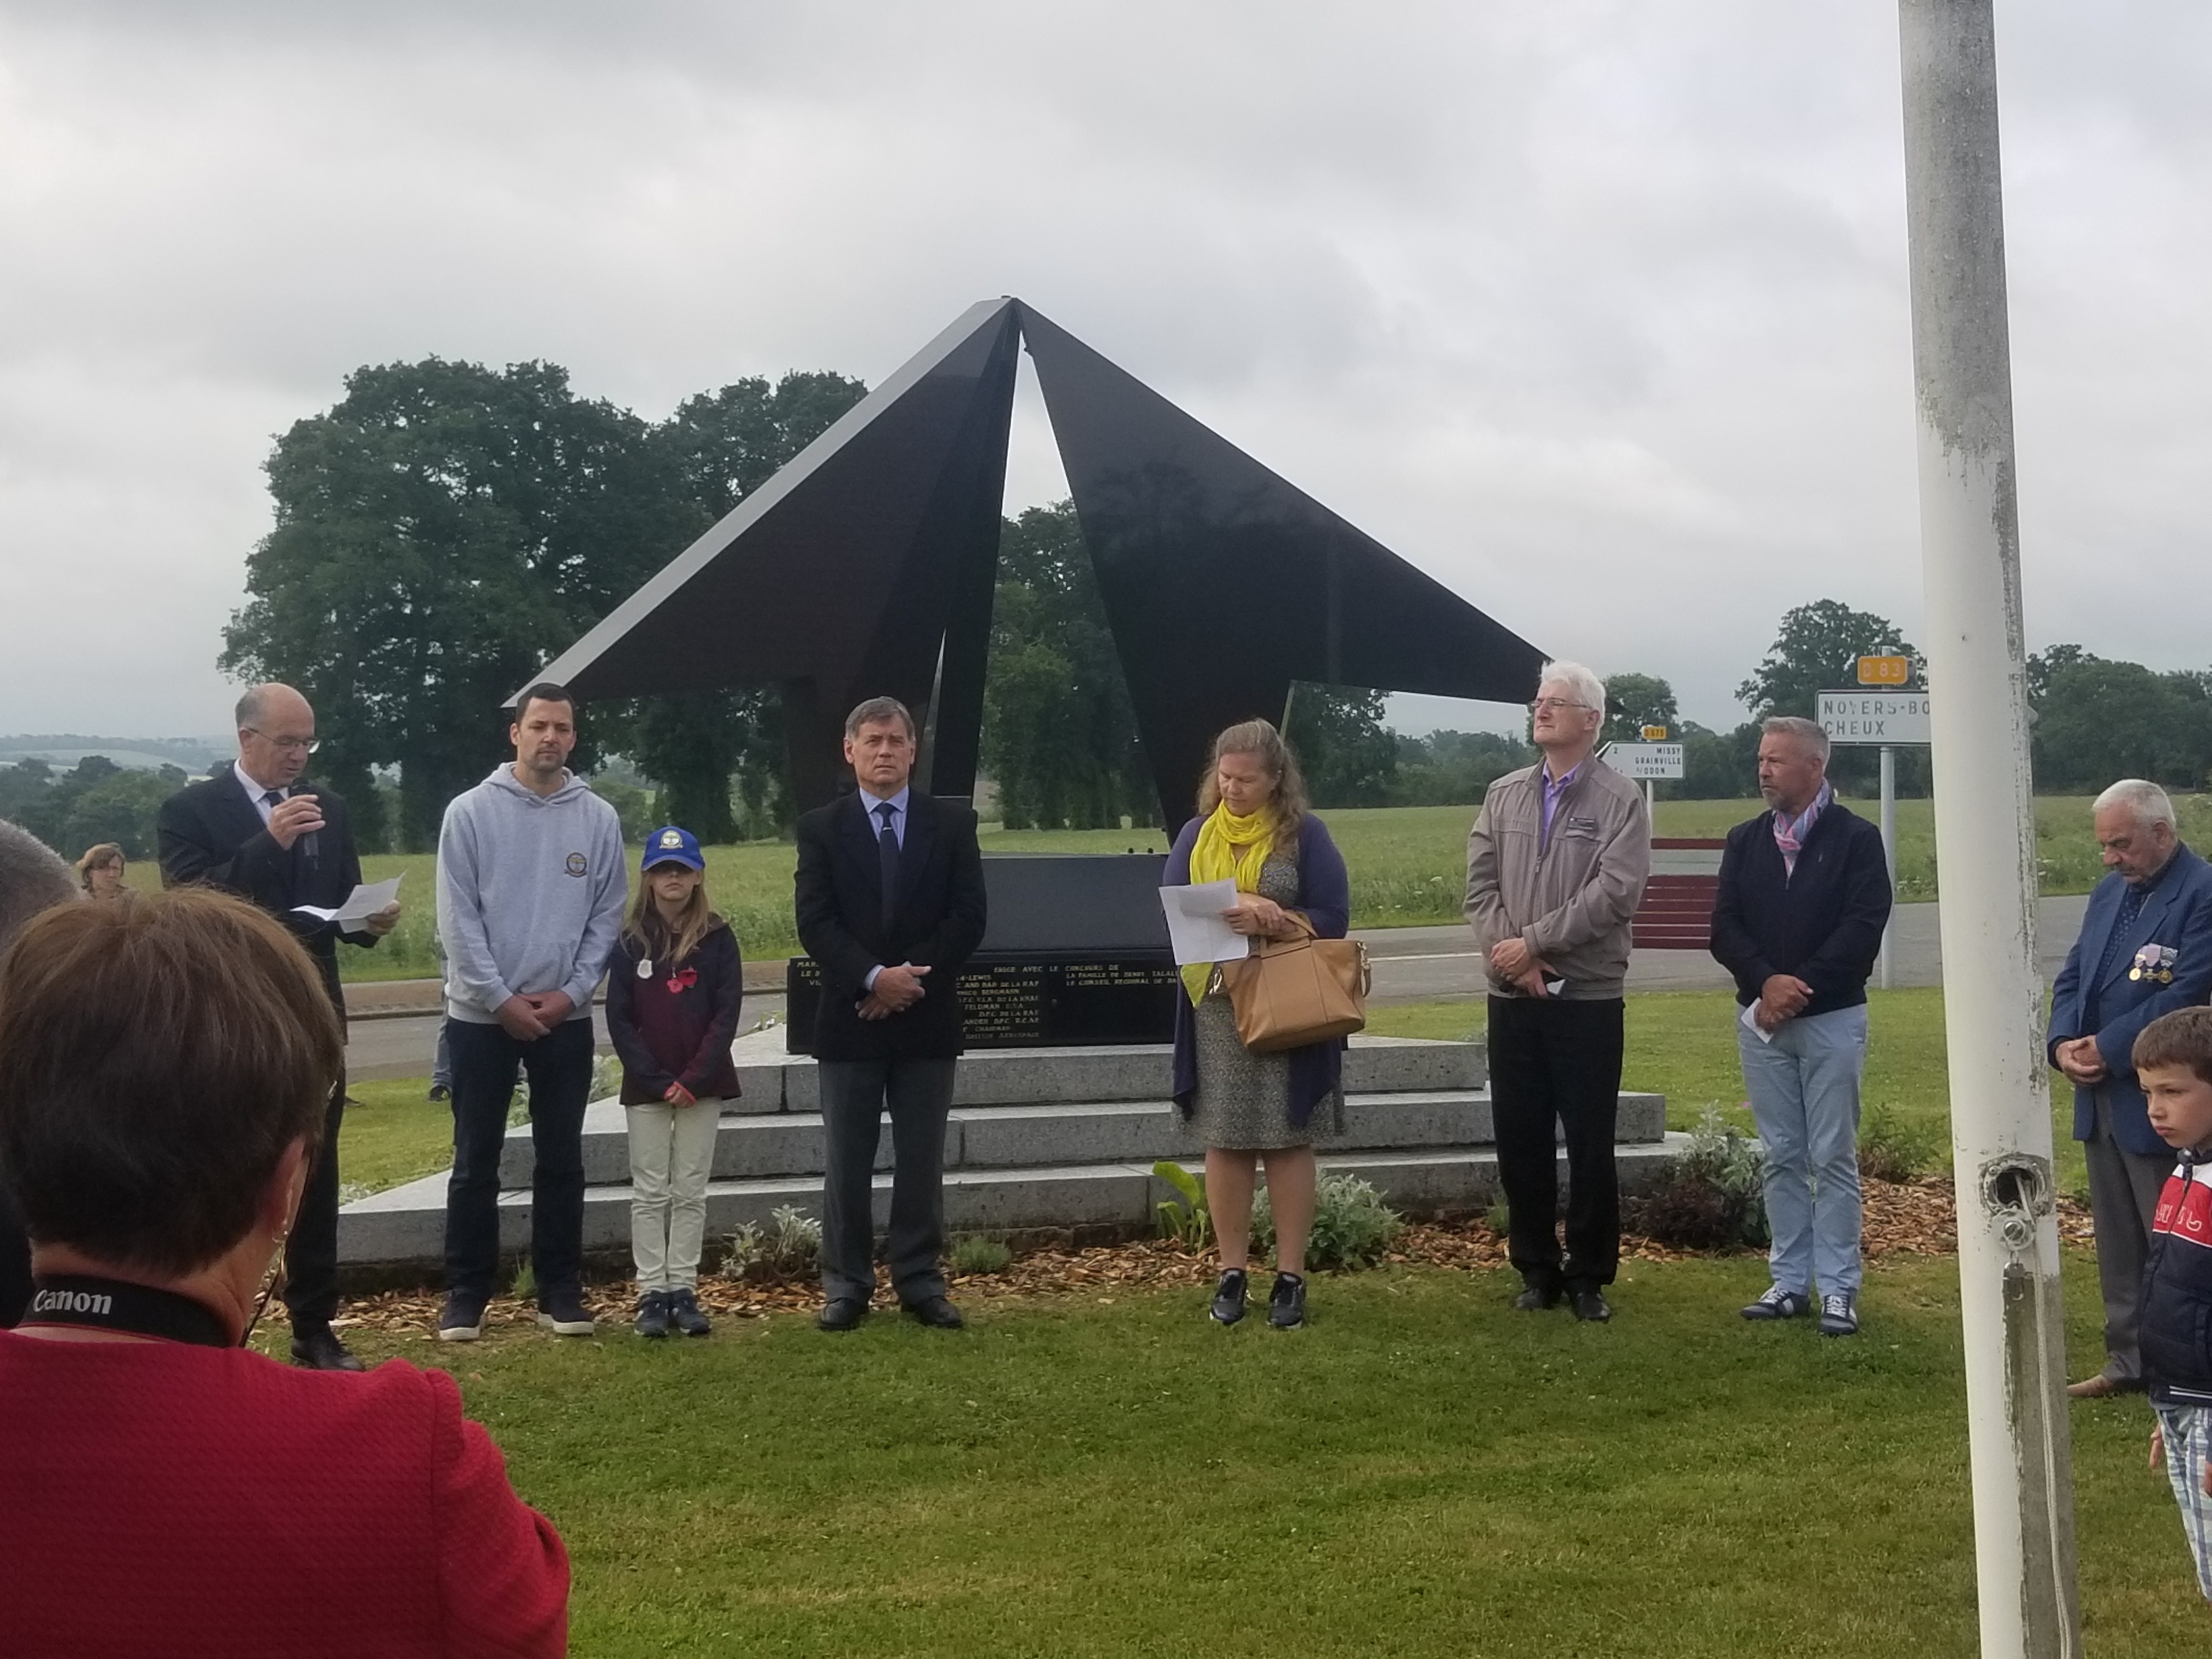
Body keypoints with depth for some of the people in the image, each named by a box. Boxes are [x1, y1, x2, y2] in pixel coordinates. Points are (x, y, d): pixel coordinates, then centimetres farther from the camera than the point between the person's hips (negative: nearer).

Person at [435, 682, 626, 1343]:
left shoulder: (599, 819, 2)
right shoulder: (471, 812, -4)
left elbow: (607, 917, 3)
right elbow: (458, 918, -6)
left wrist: (570, 994, -7)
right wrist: (502, 999, -11)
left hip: (566, 1018, 2)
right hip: (483, 1016, -2)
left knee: (562, 1160, 8)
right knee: (476, 1162, 4)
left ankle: (560, 1291, 16)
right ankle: (466, 1294, 12)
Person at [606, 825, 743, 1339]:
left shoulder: (717, 939, -1)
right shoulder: (631, 943, 1)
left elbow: (727, 1014, -4)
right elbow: (619, 1019, -2)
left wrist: (694, 1079, -13)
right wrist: (658, 1081, -10)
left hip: (703, 1085, 0)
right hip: (646, 1086, 0)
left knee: (691, 1191, 5)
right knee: (649, 1191, 3)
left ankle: (684, 1291, 9)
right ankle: (652, 1293, 6)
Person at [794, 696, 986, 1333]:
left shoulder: (952, 824, 5)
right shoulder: (821, 828, 3)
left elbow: (968, 917, -1)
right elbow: (815, 922, -5)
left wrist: (912, 979, -12)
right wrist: (874, 977, -18)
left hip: (928, 1018, 1)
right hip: (849, 1018, -1)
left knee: (922, 1160, 6)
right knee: (846, 1162, 4)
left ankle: (921, 1281, 15)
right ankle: (846, 1285, 12)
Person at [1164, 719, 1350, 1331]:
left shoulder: (1305, 834, -1)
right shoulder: (1197, 835, 8)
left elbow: (1333, 918, -4)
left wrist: (1270, 921, -19)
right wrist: (1238, 905, -16)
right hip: (1217, 1006, 3)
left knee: (1287, 1141, 2)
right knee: (1225, 1141, 4)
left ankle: (1290, 1277, 9)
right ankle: (1232, 1272, 13)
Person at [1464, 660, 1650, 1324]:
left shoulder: (1621, 799, -3)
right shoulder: (1504, 795, 11)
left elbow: (1616, 891, -14)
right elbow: (1480, 885, 4)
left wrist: (1535, 943, -15)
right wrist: (1508, 955, -11)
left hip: (1588, 997, -4)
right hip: (1512, 997, 4)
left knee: (1590, 1145, 2)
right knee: (1520, 1142, 7)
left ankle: (1589, 1276, 14)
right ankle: (1537, 1270, 19)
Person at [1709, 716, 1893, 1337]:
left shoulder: (1856, 838, -3)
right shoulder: (1745, 840, 10)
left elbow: (1863, 930, -11)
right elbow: (1724, 928, 3)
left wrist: (1800, 986, -16)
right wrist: (1767, 982, -14)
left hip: (1832, 1018, -4)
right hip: (1761, 1018, 4)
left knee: (1833, 1158, 0)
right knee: (1782, 1157, 9)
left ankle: (1838, 1288, 5)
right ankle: (1790, 1282, 15)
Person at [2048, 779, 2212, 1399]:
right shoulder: (2109, 894, 14)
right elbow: (2072, 977, 14)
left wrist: (2107, 1049, -17)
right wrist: (2063, 1042, -4)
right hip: (2102, 1097, 8)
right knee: (2117, 1243, 14)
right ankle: (2128, 1360, 24)